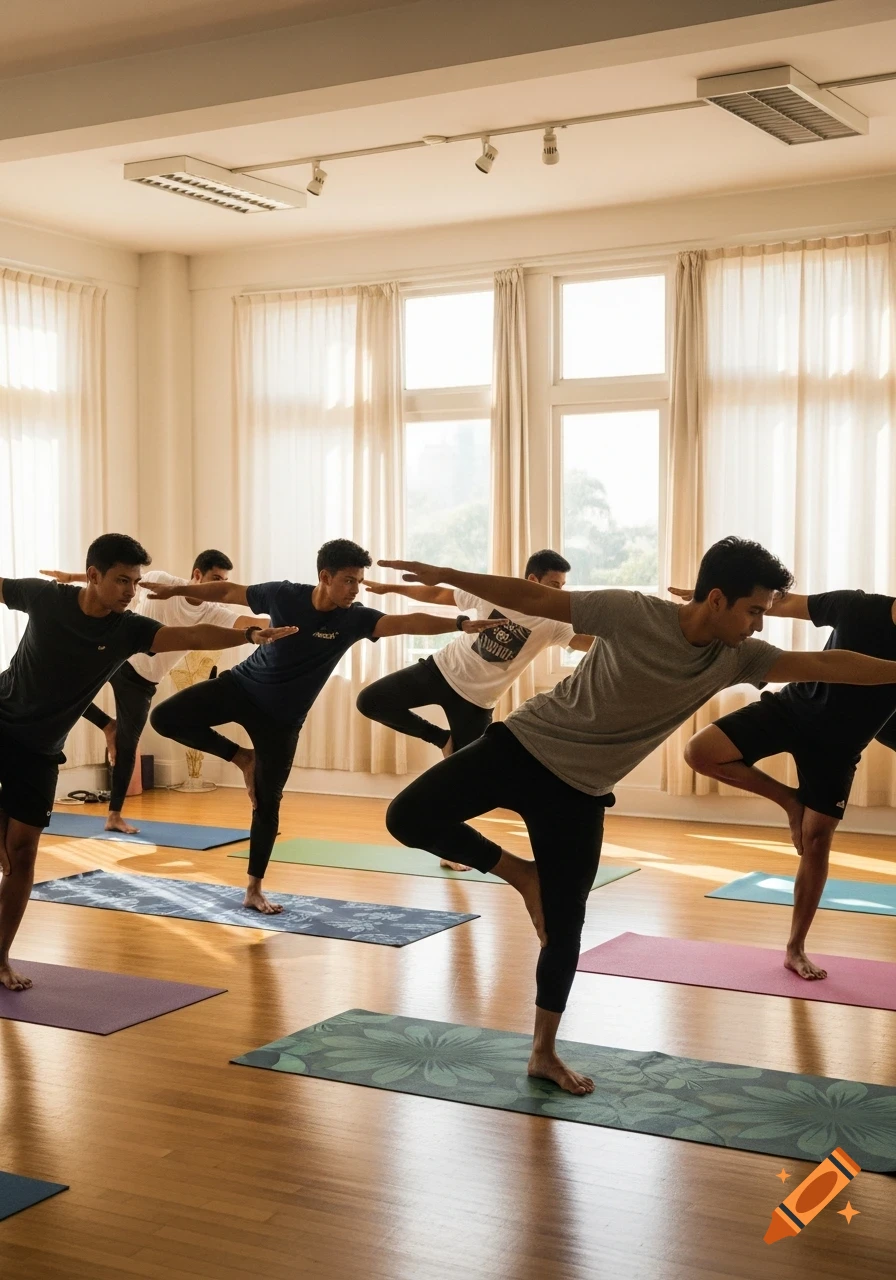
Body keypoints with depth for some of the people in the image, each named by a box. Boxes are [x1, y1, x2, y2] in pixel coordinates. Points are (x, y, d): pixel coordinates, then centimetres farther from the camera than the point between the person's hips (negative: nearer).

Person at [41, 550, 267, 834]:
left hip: (142, 682, 1)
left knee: (127, 747, 4)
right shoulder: (160, 582, -15)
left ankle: (114, 816, 15)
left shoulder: (213, 614, -12)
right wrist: (71, 576, 1)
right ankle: (109, 726, 9)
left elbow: (247, 622, -27)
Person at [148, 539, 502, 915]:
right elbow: (228, 592, 1)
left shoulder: (354, 618, -16)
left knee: (267, 802, 3)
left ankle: (254, 890, 17)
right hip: (240, 687, 0)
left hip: (282, 718, 0)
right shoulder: (284, 595, -14)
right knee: (165, 718, -14)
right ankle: (241, 757, 5)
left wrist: (460, 623, -44)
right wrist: (176, 590, 7)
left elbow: (408, 622, -30)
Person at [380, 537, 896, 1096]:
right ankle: (519, 873, 5)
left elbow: (824, 664, -5)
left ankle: (545, 1053, 22)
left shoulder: (736, 657, -5)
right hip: (522, 746, -3)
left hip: (578, 791, 3)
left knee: (564, 930, 4)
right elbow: (536, 599, -19)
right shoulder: (633, 613, -21)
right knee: (409, 817, -16)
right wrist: (447, 577, -24)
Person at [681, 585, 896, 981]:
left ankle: (795, 948, 16)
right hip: (789, 709, 1)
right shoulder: (859, 607, -10)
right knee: (700, 752, -18)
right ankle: (788, 799, 4)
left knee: (816, 840, 0)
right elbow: (787, 604, 1)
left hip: (837, 746, -1)